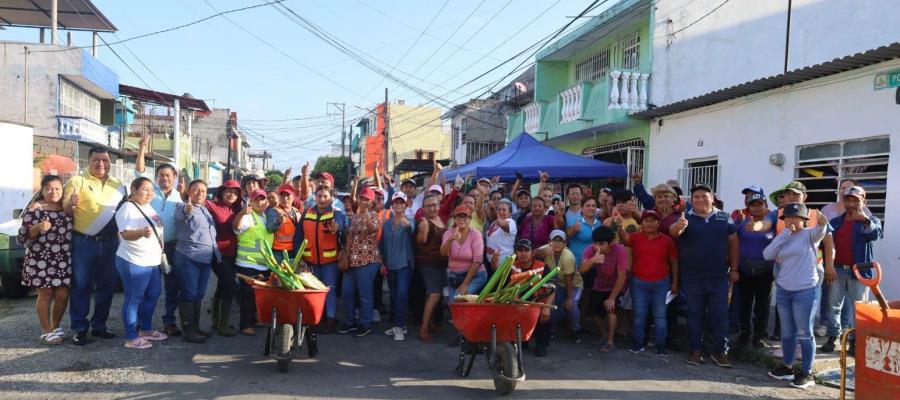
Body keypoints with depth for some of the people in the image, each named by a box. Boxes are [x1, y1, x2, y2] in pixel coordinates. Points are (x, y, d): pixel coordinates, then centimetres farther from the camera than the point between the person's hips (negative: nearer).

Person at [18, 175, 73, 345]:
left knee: (62, 295, 6)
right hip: (41, 260, -4)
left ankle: (56, 327, 25)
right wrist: (38, 227, -26)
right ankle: (47, 331, 13)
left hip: (64, 260, 4)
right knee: (45, 295, 2)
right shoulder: (35, 208, -4)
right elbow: (23, 235, -6)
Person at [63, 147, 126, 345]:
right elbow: (66, 210, -10)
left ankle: (99, 326, 21)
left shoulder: (119, 185, 12)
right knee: (81, 286, 1)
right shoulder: (77, 181, -2)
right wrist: (71, 204, -32)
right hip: (84, 243, -4)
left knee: (107, 286, 10)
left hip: (110, 243, 5)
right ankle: (80, 329, 8)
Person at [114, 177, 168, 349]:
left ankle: (146, 330, 31)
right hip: (134, 262, -9)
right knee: (133, 299, -2)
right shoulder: (127, 208, -14)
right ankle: (131, 338, 6)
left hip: (153, 261, 9)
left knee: (152, 296, 17)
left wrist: (161, 254, 24)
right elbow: (125, 234, -27)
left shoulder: (148, 207, 13)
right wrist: (142, 232, -46)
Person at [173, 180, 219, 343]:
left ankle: (195, 326, 23)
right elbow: (181, 216, -33)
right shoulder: (183, 207, -8)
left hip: (206, 258, 8)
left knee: (199, 295, 14)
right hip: (188, 258, -8)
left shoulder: (205, 210, 17)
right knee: (188, 294, -4)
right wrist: (187, 211, -54)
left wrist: (217, 253, 25)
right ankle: (188, 331, 1)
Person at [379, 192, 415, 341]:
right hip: (390, 265, 5)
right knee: (394, 296, 10)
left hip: (405, 264, -5)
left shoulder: (409, 222, -5)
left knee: (402, 295, -14)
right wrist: (383, 263, 9)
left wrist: (407, 225, -52)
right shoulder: (386, 224, 9)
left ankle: (399, 327, -9)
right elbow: (383, 244, 14)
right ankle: (398, 325, 20)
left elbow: (412, 230, -29)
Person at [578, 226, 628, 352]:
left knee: (610, 308, -22)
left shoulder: (620, 251, -31)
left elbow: (621, 276, -26)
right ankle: (603, 335, 28)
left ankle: (610, 342, -8)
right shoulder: (590, 250, -23)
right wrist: (592, 260, -56)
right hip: (599, 286, 3)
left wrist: (612, 297, -24)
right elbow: (581, 270, -36)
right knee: (594, 312, -1)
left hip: (615, 286, -3)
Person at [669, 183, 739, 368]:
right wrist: (678, 226, -46)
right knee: (695, 314, 7)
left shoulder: (724, 218, 6)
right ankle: (696, 350, 16)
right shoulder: (686, 219, -1)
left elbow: (733, 242, 9)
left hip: (719, 277, 1)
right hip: (692, 277, -1)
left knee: (720, 314, 4)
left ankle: (720, 351, 14)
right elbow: (673, 232, -22)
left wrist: (734, 269, 4)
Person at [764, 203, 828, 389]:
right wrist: (785, 233, -8)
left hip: (806, 290, -5)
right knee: (787, 332, 15)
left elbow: (819, 232, -29)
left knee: (804, 333, 1)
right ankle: (787, 367, 28)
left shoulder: (809, 234, -5)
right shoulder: (783, 238, 10)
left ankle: (807, 373, 11)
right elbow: (767, 255, -6)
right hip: (783, 290, 5)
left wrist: (822, 223, -53)